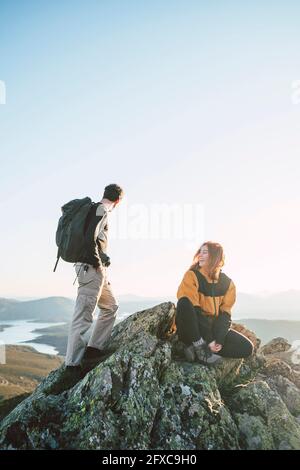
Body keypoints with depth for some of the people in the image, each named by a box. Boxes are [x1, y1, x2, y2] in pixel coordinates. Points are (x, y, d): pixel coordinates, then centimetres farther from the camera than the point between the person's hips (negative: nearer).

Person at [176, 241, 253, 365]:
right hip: (192, 328, -4)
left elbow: (225, 314, -2)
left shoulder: (227, 283, 2)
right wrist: (208, 339, -24)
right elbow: (193, 310, -18)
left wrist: (218, 339, -18)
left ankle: (197, 350, -14)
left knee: (247, 348, -12)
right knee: (184, 301, -33)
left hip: (213, 327, 4)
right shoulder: (192, 275, -10)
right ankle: (199, 347, -22)